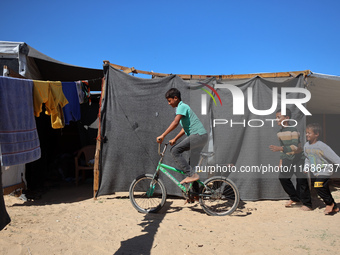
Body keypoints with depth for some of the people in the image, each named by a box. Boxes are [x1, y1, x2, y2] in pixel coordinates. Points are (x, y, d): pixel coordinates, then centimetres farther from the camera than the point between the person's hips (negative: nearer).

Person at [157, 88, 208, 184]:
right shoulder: (182, 107, 24)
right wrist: (174, 139, 21)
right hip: (200, 136, 11)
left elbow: (175, 122, -23)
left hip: (198, 135, -11)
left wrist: (163, 135, -25)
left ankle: (191, 174, -13)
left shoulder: (182, 106, -7)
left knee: (175, 150, -14)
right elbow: (185, 128, 26)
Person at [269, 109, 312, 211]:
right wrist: (281, 159, 14)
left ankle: (307, 203, 6)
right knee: (283, 177, 1)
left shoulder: (293, 130, -19)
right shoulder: (279, 132, 4)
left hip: (298, 157, -7)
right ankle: (294, 198, 19)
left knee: (301, 180, -7)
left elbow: (294, 146, -27)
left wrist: (280, 149, -37)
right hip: (288, 158, 7)